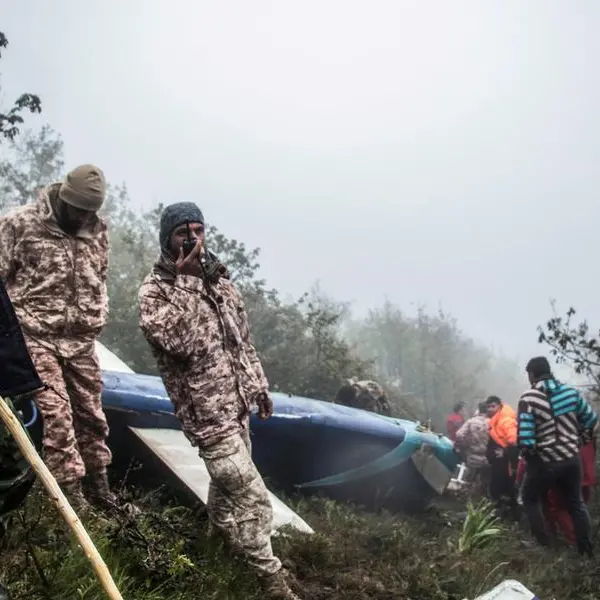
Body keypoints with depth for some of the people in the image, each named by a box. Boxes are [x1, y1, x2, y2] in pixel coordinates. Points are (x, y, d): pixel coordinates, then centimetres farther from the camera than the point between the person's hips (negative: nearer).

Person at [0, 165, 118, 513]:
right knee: (55, 412, -8)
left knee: (91, 411, 9)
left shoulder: (98, 230, 6)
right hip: (37, 337, -4)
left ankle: (98, 483, 22)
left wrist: (97, 320, 12)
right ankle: (71, 489, 0)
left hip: (81, 339, 4)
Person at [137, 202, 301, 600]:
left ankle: (221, 538, 47)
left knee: (228, 481, 24)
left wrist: (259, 386, 16)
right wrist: (187, 282, -26)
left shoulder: (219, 279, 7)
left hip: (236, 403, 7)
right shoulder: (154, 291, -13)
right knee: (253, 497, -5)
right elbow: (183, 343, -29)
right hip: (206, 411, -7)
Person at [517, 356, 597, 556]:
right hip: (572, 459, 4)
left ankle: (543, 544, 16)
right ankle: (586, 549, 24)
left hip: (544, 462, -4)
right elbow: (591, 419, 8)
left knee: (530, 499, 19)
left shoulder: (528, 398, -17)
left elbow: (525, 438, -22)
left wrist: (528, 454, -2)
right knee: (576, 503, 21)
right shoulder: (571, 392, -2)